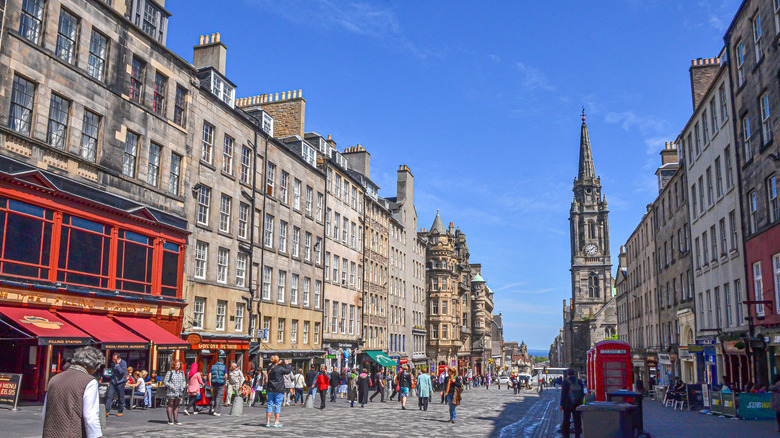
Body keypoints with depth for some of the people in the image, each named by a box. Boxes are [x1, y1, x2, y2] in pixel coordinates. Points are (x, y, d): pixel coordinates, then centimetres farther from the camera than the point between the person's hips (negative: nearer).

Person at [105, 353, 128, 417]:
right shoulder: (113, 363, 10)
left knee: (120, 398, 3)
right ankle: (107, 411, -8)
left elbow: (121, 372, -20)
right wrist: (110, 381, 15)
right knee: (109, 395, -9)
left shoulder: (123, 363, -7)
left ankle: (120, 411, 15)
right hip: (113, 382, 5)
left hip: (120, 382, -5)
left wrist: (117, 364, -18)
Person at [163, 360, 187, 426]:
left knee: (176, 406, 9)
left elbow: (184, 381, 21)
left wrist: (183, 386, 2)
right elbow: (164, 381, -6)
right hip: (171, 392, -5)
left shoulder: (182, 372, 12)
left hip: (179, 392, 5)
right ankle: (170, 420, 6)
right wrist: (171, 386, -16)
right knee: (170, 405, 1)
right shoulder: (170, 372, -5)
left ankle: (176, 420, 14)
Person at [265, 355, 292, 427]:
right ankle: (276, 422, 3)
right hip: (279, 390, -5)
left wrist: (278, 364, 22)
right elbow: (288, 371, -4)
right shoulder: (280, 368, -14)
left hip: (270, 389, 5)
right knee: (278, 405, 1)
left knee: (270, 405, 10)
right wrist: (287, 364, 10)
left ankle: (268, 422, 10)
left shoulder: (269, 368, 4)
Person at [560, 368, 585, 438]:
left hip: (568, 404, -3)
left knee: (566, 419, 7)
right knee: (577, 420, 5)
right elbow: (582, 393, 10)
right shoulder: (579, 381, 5)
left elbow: (563, 394, -10)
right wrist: (581, 402, 17)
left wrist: (561, 404, -6)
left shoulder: (565, 382, -8)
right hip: (577, 404, 3)